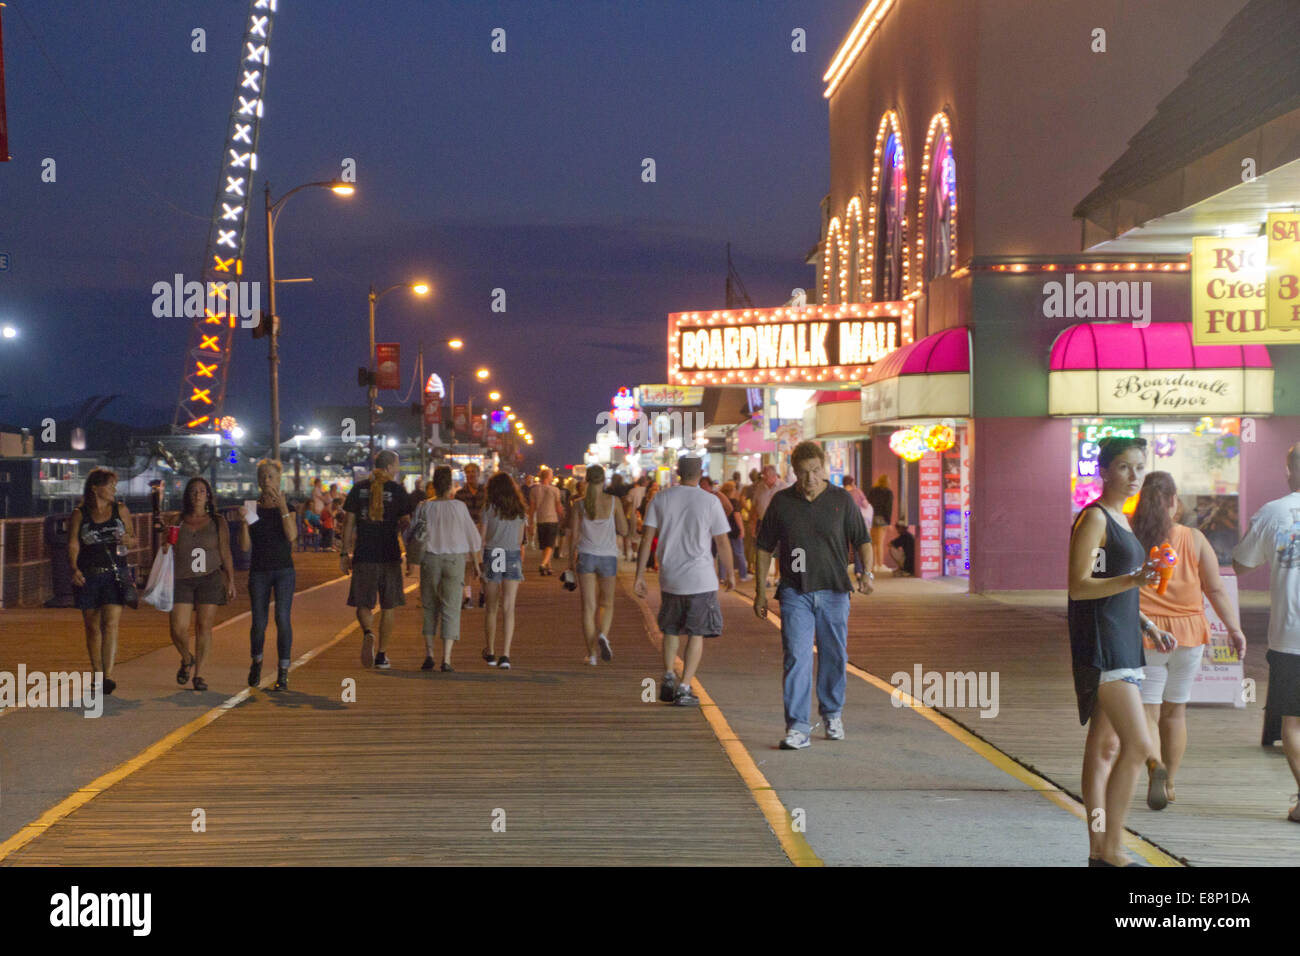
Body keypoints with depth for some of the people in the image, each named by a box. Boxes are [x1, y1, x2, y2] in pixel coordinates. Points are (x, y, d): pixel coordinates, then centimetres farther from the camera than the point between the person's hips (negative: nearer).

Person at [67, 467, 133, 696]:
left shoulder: (121, 510, 8)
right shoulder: (79, 515, 3)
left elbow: (133, 540, 15)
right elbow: (73, 545, -4)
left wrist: (128, 540, -9)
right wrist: (74, 569, -21)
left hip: (115, 576, 0)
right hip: (87, 576, 0)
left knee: (110, 625, -13)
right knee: (92, 628, 7)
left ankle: (108, 676, -19)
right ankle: (97, 674, 19)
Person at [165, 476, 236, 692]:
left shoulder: (218, 524, 8)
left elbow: (226, 554, 8)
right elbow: (166, 551, 17)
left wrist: (231, 581, 2)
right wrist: (165, 548, -6)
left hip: (210, 579, 0)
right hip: (181, 580, 0)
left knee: (204, 626, -3)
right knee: (178, 629, -9)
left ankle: (198, 674, 6)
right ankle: (187, 659, 22)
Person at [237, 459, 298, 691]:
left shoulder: (287, 507, 1)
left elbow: (292, 536, -16)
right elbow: (245, 546, -1)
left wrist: (282, 507, -23)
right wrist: (243, 522, -18)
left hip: (284, 570, -1)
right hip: (258, 572, 1)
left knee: (283, 618, -13)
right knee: (258, 622, 2)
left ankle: (283, 673, -7)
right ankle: (256, 663, 29)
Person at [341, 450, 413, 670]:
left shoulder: (359, 489, 3)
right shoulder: (397, 490, -4)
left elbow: (349, 523, 4)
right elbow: (405, 524, -4)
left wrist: (345, 553, 8)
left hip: (363, 555, 2)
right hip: (390, 555, -1)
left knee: (363, 604, 9)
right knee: (389, 606, 10)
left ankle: (368, 633, -21)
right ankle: (381, 655, 11)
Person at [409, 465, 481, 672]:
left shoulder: (424, 506, -2)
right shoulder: (460, 507, -3)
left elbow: (414, 536, -1)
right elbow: (472, 537, 3)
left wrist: (410, 560, 12)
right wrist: (475, 563, 14)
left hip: (430, 559, 1)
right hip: (455, 558, -1)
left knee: (430, 608, 15)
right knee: (450, 609, 2)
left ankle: (429, 654, 10)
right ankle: (446, 659, -5)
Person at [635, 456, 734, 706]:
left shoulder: (660, 499, 1)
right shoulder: (710, 501, -7)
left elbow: (646, 539, -1)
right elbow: (722, 542, -5)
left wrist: (639, 575, 4)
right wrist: (730, 573, 9)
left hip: (669, 579, 3)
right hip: (701, 580, -3)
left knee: (670, 630, 21)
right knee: (697, 634, 5)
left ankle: (668, 675, 10)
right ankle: (684, 687, -1)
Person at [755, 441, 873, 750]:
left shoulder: (841, 499, 1)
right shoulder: (781, 502, 2)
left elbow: (862, 540, 6)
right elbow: (765, 548, 8)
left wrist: (866, 572, -11)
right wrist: (760, 590, 6)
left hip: (834, 590, 1)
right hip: (795, 593, -1)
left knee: (834, 657, 11)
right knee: (796, 658, -10)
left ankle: (832, 714, 32)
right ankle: (797, 728, -10)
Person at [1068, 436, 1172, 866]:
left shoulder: (1122, 520, 18)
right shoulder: (1093, 517, -11)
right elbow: (1078, 587, -18)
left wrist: (1149, 626, 17)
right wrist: (1133, 579, -29)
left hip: (1123, 642, 10)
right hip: (1099, 644, -10)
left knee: (1107, 746, 10)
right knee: (1139, 743, -14)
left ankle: (1098, 848, 14)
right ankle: (1111, 848, -6)